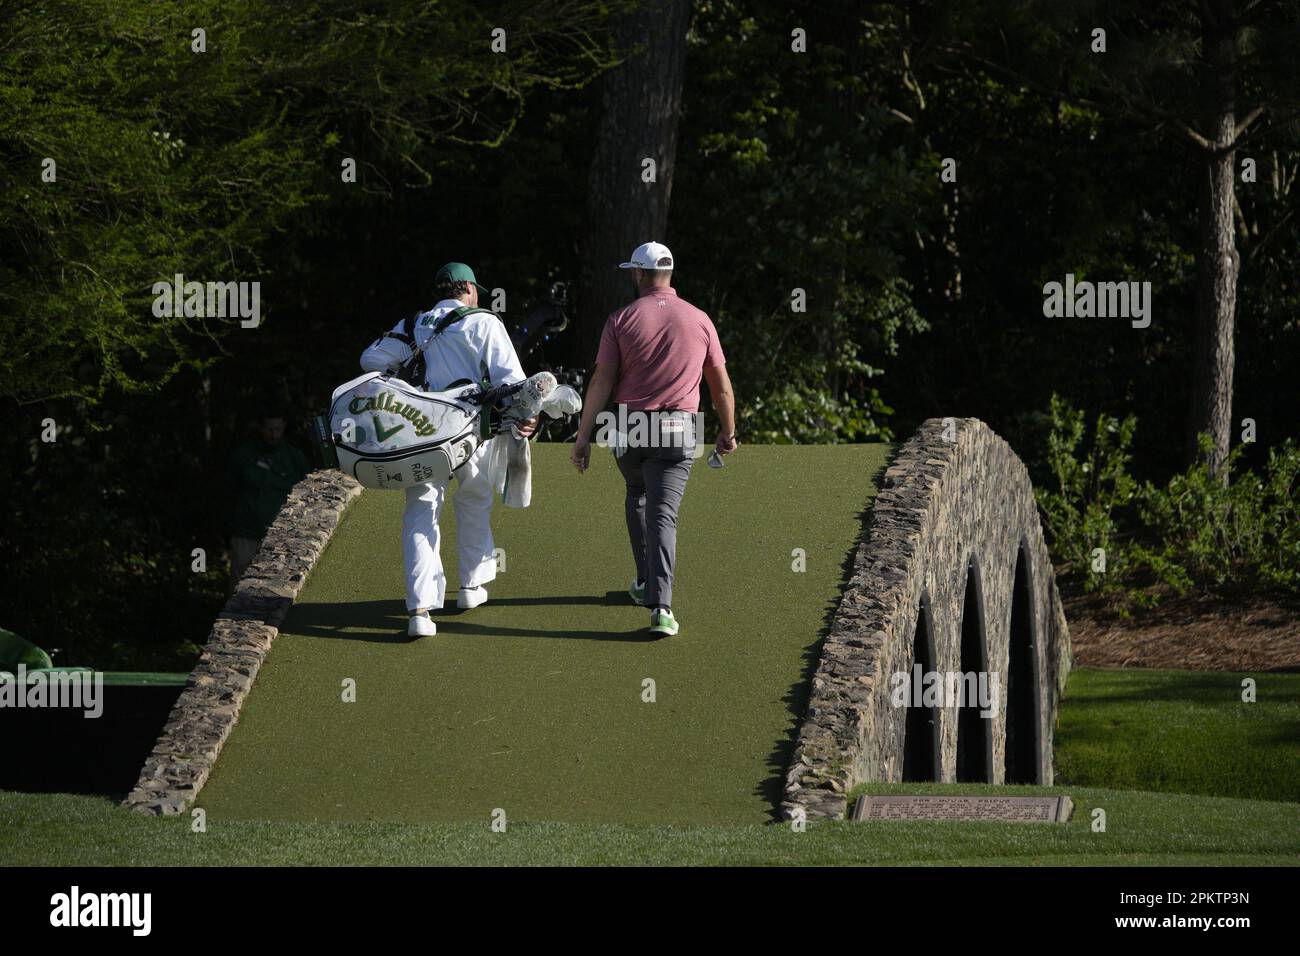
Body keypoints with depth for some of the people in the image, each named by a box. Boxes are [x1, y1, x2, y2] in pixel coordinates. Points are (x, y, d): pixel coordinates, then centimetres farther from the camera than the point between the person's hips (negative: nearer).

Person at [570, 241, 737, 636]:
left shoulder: (621, 320, -3)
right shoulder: (698, 320, 2)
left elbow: (601, 382, -6)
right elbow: (720, 383, 9)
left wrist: (583, 436, -3)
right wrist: (728, 430, 23)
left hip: (630, 428, 0)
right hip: (679, 431, 0)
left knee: (637, 498, 26)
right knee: (662, 514, -6)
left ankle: (647, 584, 37)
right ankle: (659, 606, -22)